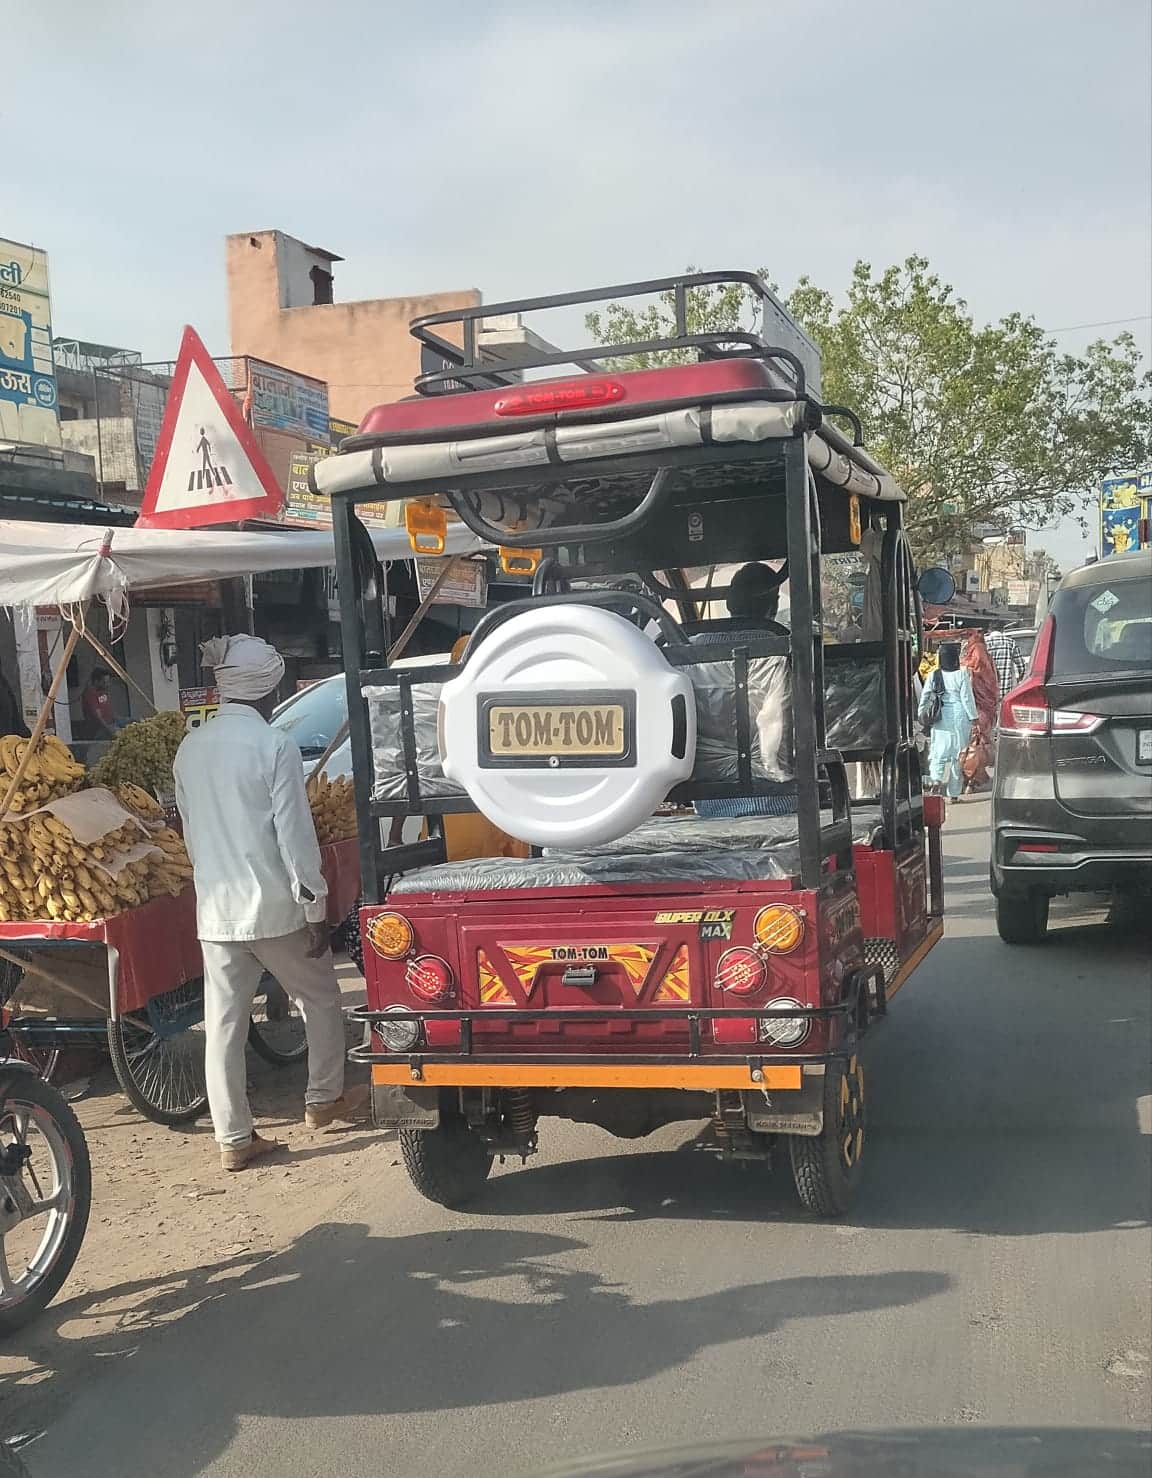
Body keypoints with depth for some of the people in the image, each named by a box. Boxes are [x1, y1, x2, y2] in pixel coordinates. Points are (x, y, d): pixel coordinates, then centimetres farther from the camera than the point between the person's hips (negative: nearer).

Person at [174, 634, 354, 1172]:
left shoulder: (190, 748, 6)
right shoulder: (275, 745, -12)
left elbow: (191, 829, 14)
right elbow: (295, 835, -14)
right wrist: (316, 907, -8)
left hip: (215, 909, 5)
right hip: (275, 906, -5)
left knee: (223, 1022, 7)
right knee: (320, 1000, 18)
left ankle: (234, 1138, 11)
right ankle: (323, 1098, 28)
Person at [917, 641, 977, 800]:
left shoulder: (934, 676, 1)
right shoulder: (962, 675, -9)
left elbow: (925, 697, 3)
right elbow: (967, 698, -8)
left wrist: (921, 715, 12)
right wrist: (973, 719, -3)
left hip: (941, 719, 2)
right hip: (959, 717, -2)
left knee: (938, 751, 8)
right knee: (957, 753, 6)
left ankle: (935, 778, -19)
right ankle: (953, 793, 10)